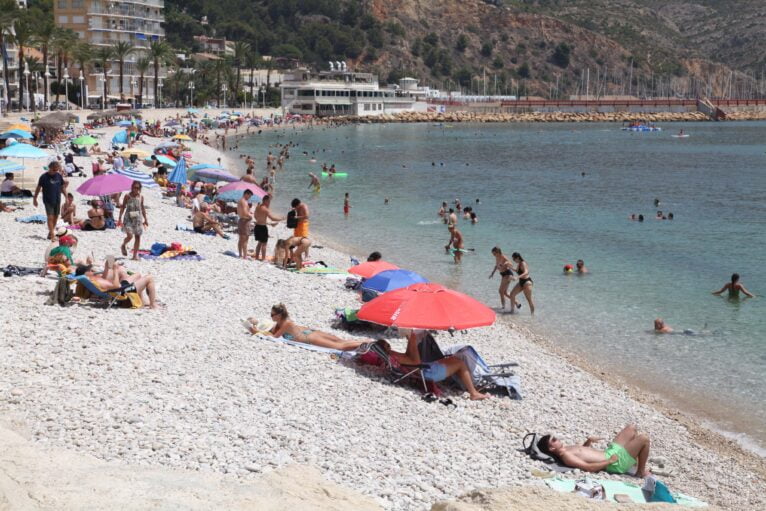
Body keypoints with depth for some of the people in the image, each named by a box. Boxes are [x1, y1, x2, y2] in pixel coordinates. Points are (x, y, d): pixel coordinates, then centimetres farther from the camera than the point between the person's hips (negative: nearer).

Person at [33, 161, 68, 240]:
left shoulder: (59, 176, 4)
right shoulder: (44, 177, -9)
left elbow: (62, 187, 14)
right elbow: (38, 188, -2)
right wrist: (34, 198, 0)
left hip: (57, 200, 5)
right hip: (48, 201, -5)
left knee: (56, 217, 10)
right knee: (50, 217, -11)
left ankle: (51, 232, 24)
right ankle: (51, 234, -10)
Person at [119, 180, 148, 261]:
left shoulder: (141, 197, 6)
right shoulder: (127, 196, -4)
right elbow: (123, 207, -1)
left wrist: (145, 219, 14)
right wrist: (120, 218, -7)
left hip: (138, 218, 4)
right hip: (128, 218, -4)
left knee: (138, 237, 1)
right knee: (130, 236, -16)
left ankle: (135, 255, 9)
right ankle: (123, 245, 17)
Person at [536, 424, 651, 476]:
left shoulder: (566, 449, 8)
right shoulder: (565, 456, -23)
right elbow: (589, 467, -30)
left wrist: (589, 440, 8)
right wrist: (610, 461, -25)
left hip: (610, 451, 10)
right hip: (615, 464, -10)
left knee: (631, 428, 19)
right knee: (643, 439, -14)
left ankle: (636, 460, 23)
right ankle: (641, 471, 4)